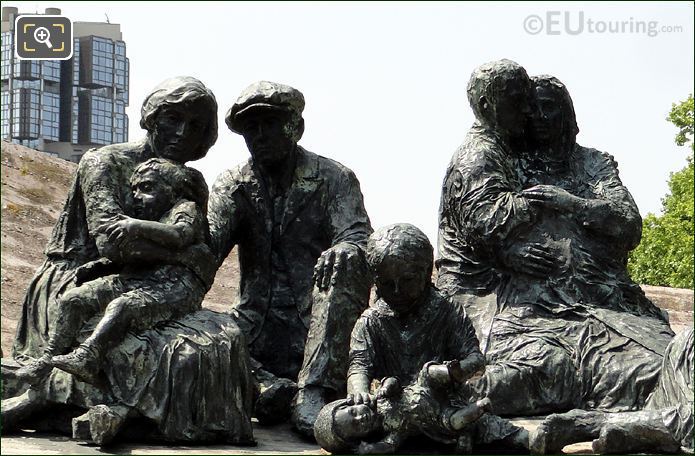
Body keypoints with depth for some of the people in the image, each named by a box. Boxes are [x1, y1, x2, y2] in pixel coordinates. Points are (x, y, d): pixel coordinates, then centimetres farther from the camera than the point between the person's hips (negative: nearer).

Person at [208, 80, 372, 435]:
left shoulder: (333, 179, 3)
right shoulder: (233, 185, 8)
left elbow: (359, 234, -12)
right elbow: (206, 244, -7)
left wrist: (344, 249, -38)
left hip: (318, 327, -1)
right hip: (258, 327, 2)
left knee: (347, 264, -31)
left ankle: (313, 391, -34)